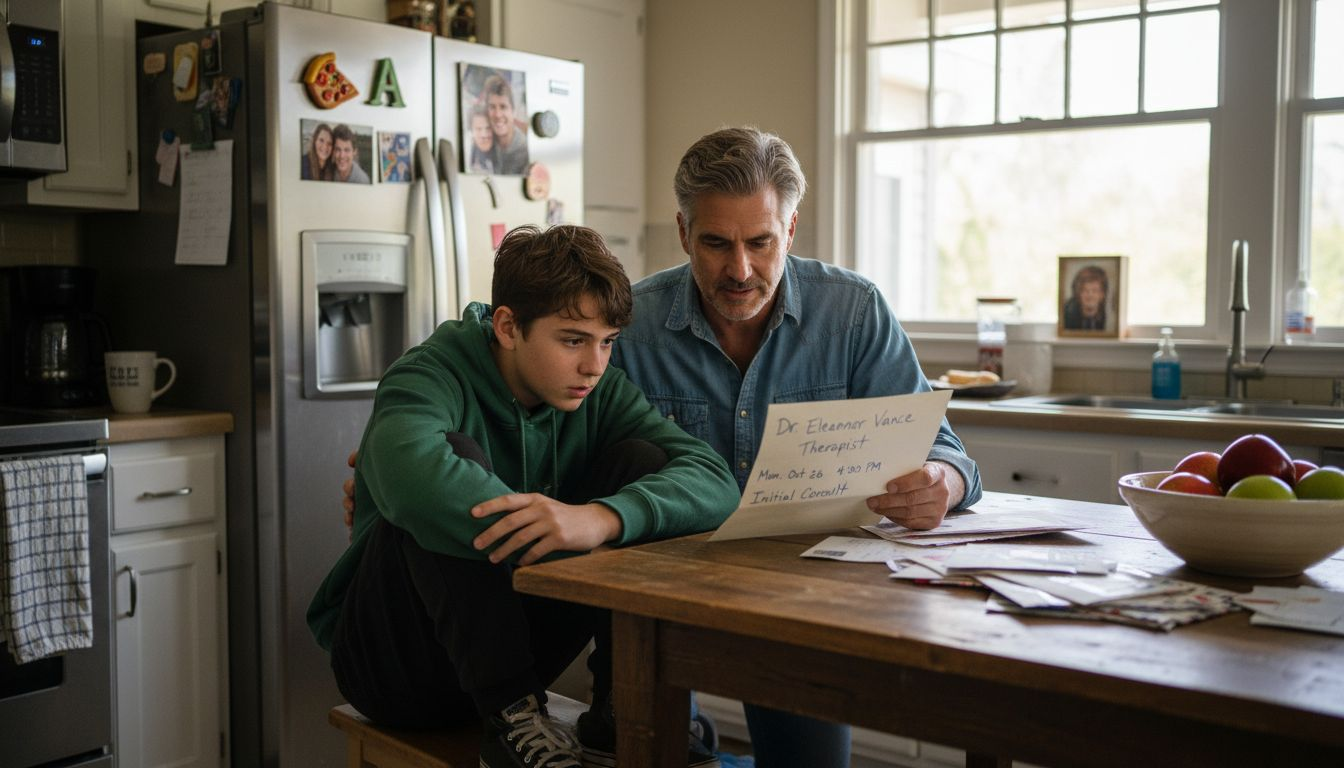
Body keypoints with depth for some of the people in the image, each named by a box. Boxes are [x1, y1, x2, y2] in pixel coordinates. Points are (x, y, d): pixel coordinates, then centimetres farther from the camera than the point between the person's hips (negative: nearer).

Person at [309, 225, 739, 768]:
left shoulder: (601, 392, -3)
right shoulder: (435, 374, -19)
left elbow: (716, 482, -18)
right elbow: (410, 469, -44)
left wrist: (604, 518, -38)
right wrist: (567, 530, -37)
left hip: (513, 641, 5)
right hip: (393, 661, -5)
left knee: (640, 460, -9)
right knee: (458, 455, -30)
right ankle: (510, 720, -23)